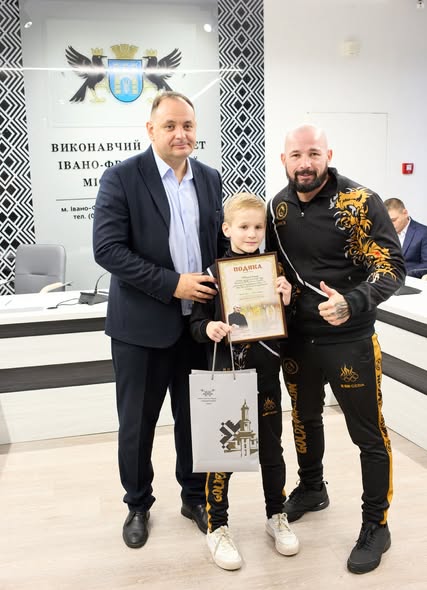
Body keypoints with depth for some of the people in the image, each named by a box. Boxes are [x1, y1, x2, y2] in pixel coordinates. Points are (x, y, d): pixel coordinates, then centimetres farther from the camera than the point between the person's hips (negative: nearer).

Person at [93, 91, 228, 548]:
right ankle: (138, 505, 33)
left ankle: (194, 496, 37)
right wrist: (172, 284, -20)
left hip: (199, 321, 4)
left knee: (194, 417, 16)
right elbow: (107, 249, -15)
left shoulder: (210, 178, 7)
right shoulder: (121, 178, -8)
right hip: (142, 325, -4)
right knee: (137, 423, 11)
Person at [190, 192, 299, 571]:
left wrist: (286, 302, -13)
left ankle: (277, 517, 36)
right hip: (226, 375, -2)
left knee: (271, 450, 15)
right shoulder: (214, 274, -6)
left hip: (266, 375, 3)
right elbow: (197, 323, -2)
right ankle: (217, 527, 24)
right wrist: (208, 329, -23)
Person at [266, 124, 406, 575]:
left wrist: (353, 304, -32)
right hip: (295, 338, 5)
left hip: (348, 341, -5)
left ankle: (375, 525, 25)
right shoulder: (278, 206, 3)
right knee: (304, 418, 22)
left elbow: (392, 266, -16)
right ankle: (311, 489, 46)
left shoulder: (360, 202, -14)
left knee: (367, 434, 6)